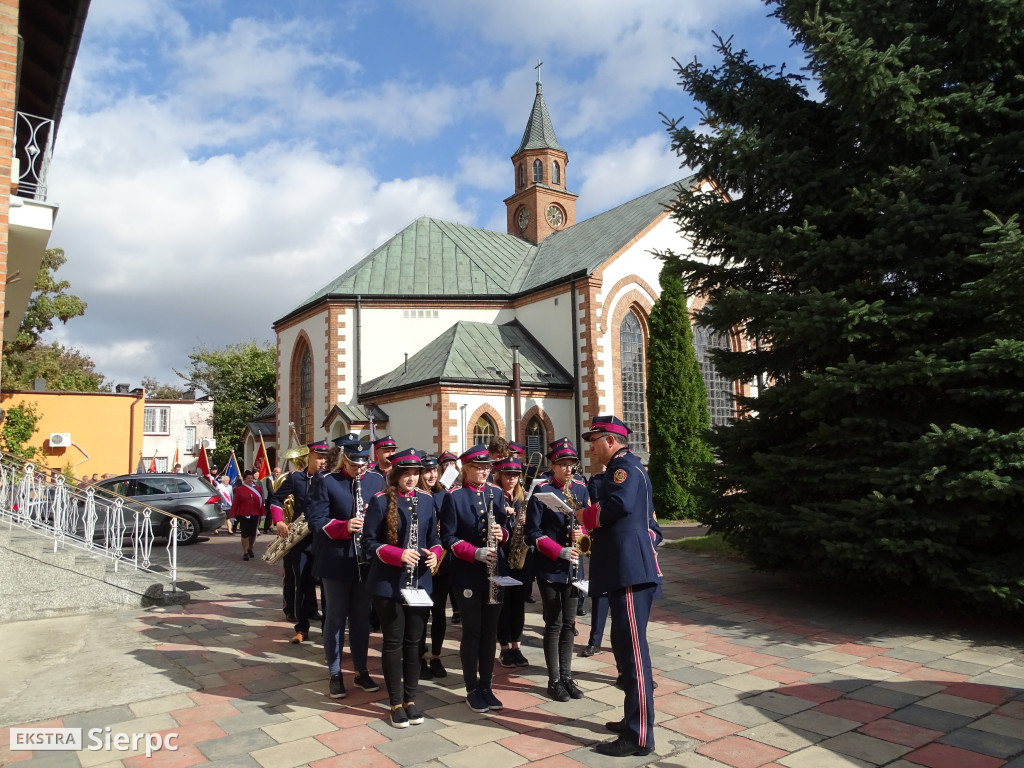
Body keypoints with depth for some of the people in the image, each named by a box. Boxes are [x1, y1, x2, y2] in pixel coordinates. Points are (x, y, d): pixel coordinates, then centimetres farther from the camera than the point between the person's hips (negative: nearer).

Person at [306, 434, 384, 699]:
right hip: (336, 561, -3)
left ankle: (361, 670, 27)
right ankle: (335, 674, 22)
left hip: (365, 560, 3)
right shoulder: (324, 481, -7)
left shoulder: (376, 480, 3)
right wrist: (345, 526, -27)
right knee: (336, 617, 8)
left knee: (362, 617, 13)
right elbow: (316, 520, -12)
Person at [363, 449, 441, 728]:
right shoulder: (381, 500, -9)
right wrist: (398, 555, -22)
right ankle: (396, 703, 21)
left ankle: (411, 699, 26)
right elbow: (369, 542, -9)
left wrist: (435, 553, -9)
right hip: (388, 585, -4)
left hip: (420, 583, 4)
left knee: (414, 642, 12)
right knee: (393, 643, 6)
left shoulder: (426, 500, 4)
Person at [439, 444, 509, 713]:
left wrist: (502, 533, -12)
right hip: (467, 575, -4)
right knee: (472, 632, 5)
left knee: (490, 631, 11)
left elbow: (504, 526, 12)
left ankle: (486, 687, 24)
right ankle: (472, 690, 19)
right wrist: (475, 552, -22)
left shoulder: (496, 493, 5)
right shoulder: (454, 497, -8)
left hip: (495, 572, 4)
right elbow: (448, 538, -9)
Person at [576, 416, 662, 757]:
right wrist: (594, 535, 10)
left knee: (633, 650, -5)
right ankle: (634, 719, 28)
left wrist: (585, 516, -12)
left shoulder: (625, 465, -10)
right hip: (625, 570, 11)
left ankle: (639, 735, 3)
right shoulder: (624, 468, 21)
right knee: (626, 647, 17)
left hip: (631, 572, -11)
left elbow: (618, 504, -28)